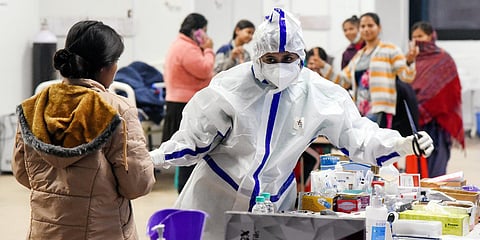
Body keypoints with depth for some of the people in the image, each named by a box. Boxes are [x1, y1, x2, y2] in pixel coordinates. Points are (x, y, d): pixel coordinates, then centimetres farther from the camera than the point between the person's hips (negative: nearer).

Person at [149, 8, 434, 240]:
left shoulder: (321, 95, -10)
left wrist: (401, 145, -17)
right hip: (217, 198, -1)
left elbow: (356, 133, -3)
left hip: (275, 204, 2)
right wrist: (154, 158, -19)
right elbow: (195, 137, -6)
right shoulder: (231, 87, -15)